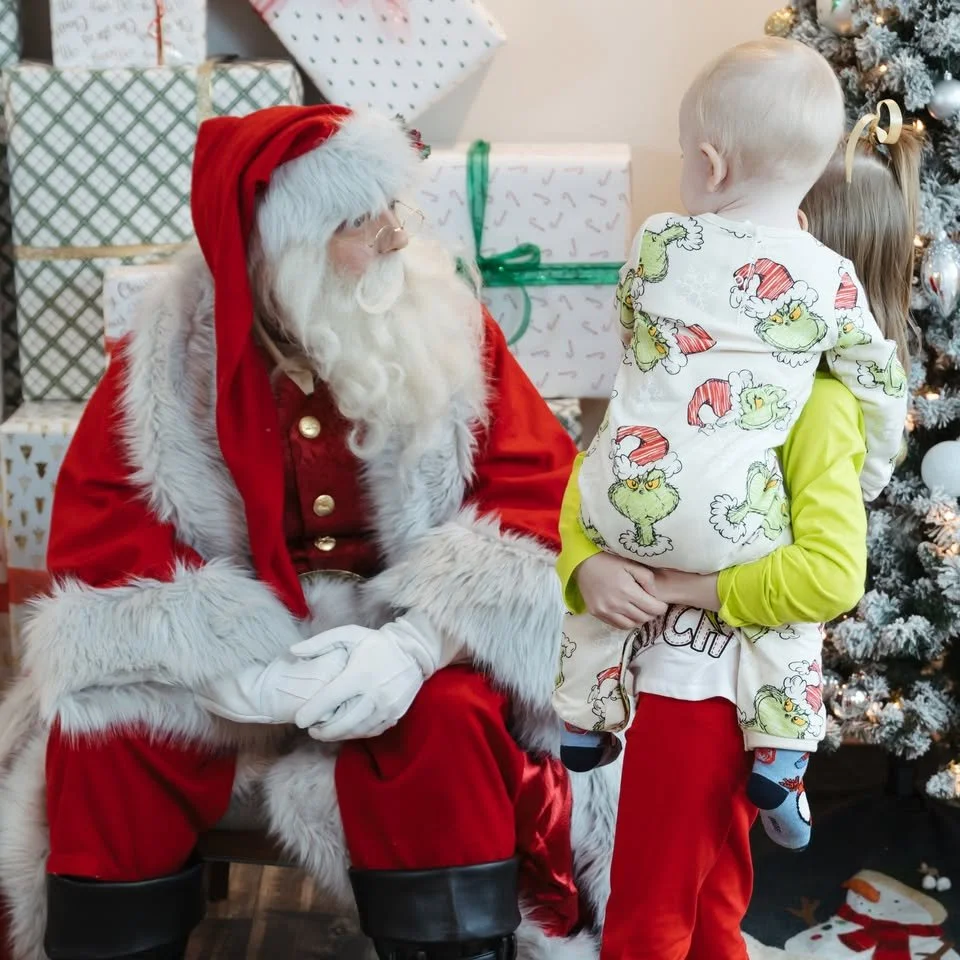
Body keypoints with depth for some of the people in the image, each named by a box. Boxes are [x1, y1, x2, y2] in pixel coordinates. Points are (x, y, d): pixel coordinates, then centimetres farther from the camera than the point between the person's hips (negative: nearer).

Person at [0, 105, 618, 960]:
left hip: (406, 640, -1)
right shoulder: (171, 356, -6)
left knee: (444, 720, -31)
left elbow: (537, 499, -11)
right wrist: (233, 663, -26)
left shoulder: (451, 330, -6)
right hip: (225, 652, 1)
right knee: (101, 738, -23)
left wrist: (418, 642, -28)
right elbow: (104, 539, -9)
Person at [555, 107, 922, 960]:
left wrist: (689, 587, -22)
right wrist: (586, 563, -15)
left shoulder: (821, 405, -18)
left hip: (714, 689, -7)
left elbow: (832, 575, -29)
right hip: (669, 671, 7)